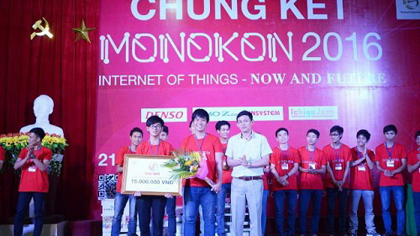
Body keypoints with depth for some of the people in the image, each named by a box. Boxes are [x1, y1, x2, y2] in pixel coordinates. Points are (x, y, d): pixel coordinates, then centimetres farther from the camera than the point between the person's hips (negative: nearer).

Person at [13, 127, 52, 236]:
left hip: (39, 187, -3)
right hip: (25, 186, 3)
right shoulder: (24, 151, 9)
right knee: (19, 212, 1)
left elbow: (43, 168, -12)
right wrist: (27, 157, -16)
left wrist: (33, 156, -18)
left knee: (38, 213, 0)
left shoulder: (46, 151, -1)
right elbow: (16, 166, -1)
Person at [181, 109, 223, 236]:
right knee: (189, 218, 2)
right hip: (190, 185, 1)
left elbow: (219, 163, 2)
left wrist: (219, 182, -7)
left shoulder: (214, 140, 5)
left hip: (209, 186, -1)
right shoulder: (186, 141, 9)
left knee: (209, 218, 4)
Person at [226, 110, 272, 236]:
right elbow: (229, 162, 7)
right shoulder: (233, 140, 9)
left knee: (256, 215, 1)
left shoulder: (261, 139, 3)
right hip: (237, 182, 2)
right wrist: (240, 161, -13)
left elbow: (265, 161, -2)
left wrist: (249, 163, -14)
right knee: (237, 216, 4)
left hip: (255, 182, -1)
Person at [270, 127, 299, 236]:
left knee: (292, 210, 4)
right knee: (279, 211, 0)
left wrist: (286, 176, -13)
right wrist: (279, 179, -14)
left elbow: (296, 167, 1)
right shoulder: (274, 151, 4)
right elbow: (272, 168, 0)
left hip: (292, 186, 2)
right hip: (278, 186, -1)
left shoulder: (294, 151, 9)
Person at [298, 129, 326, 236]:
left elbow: (323, 170, 7)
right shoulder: (300, 151, 5)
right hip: (304, 185, -2)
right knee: (303, 210, -6)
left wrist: (315, 170, -12)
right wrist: (306, 170, -14)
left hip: (318, 186, 2)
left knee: (316, 210, 3)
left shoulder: (320, 153, 10)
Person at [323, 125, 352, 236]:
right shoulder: (326, 149, 0)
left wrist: (343, 181, -8)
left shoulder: (346, 149, 4)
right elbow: (328, 167, -4)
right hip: (330, 184, -1)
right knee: (331, 208, 1)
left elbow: (347, 166, 2)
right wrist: (334, 181, -11)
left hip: (344, 184, 1)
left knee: (343, 208, 4)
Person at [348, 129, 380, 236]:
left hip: (368, 185, 2)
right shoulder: (352, 151, 5)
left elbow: (371, 167, -1)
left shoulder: (370, 153, 12)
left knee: (369, 209, 4)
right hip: (355, 185, -2)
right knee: (353, 209, -3)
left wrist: (366, 154, -10)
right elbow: (351, 164, -9)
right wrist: (362, 157, -13)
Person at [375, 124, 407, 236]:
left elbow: (404, 165, 2)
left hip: (398, 182, 0)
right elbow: (377, 166, 6)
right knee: (385, 208, 2)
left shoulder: (401, 148, 5)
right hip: (384, 183, 1)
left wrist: (393, 172, -14)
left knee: (400, 208, -1)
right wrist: (384, 171, -15)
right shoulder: (379, 148, 6)